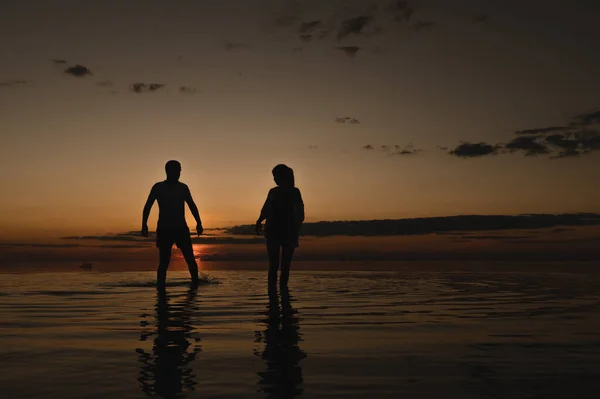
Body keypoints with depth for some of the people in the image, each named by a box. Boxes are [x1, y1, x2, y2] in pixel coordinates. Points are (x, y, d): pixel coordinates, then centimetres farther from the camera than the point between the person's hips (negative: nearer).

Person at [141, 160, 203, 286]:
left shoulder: (183, 188, 7)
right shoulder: (158, 187, 1)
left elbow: (192, 206, 15)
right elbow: (148, 206, 2)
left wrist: (199, 223, 6)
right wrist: (144, 225, -9)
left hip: (181, 229, 2)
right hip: (164, 230, -2)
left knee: (191, 260, -6)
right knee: (163, 262, -4)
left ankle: (196, 285, 5)